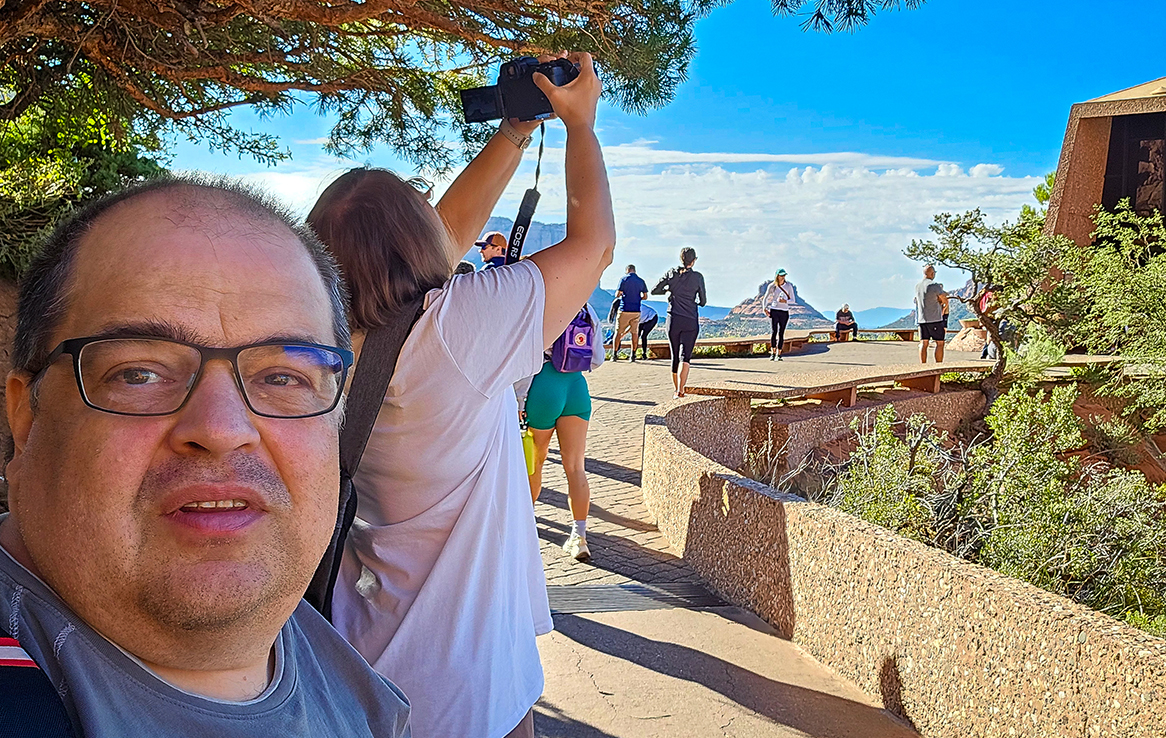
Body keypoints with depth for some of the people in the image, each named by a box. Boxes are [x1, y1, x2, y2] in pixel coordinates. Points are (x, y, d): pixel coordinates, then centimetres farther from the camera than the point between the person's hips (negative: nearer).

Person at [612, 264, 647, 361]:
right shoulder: (641, 281, 7)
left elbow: (617, 294, -9)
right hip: (636, 310, 3)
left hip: (624, 310, -3)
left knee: (618, 332, 5)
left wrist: (618, 293, 14)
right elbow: (645, 296, 11)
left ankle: (614, 354, 3)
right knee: (634, 333, 9)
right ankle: (633, 355, 8)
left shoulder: (624, 279, -5)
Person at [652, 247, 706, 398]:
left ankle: (676, 390, 22)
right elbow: (703, 302, 3)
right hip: (691, 321, -2)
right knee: (685, 356, -6)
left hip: (673, 320, 2)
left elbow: (654, 290, 3)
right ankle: (680, 391, -21)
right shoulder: (697, 277, -4)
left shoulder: (672, 273, 0)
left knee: (675, 356, 13)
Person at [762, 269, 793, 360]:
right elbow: (765, 298, 12)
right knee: (773, 332, -13)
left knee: (781, 334, -1)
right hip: (774, 311, -1)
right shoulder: (772, 286, 5)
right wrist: (764, 308, -4)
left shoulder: (788, 287, 6)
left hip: (784, 312, 1)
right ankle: (773, 353, -5)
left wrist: (785, 301, -15)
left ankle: (778, 354, 5)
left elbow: (792, 300, 5)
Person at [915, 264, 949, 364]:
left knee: (923, 343, 4)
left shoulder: (917, 286, 9)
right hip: (935, 319, -6)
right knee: (939, 343, 2)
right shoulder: (934, 285, -12)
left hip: (921, 319, 6)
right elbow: (945, 301, -5)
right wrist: (943, 310, 18)